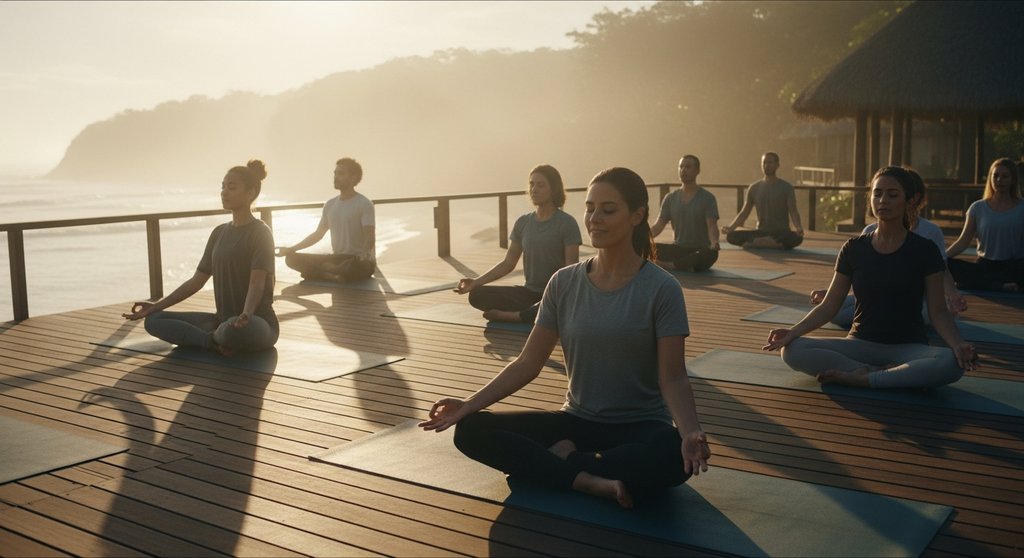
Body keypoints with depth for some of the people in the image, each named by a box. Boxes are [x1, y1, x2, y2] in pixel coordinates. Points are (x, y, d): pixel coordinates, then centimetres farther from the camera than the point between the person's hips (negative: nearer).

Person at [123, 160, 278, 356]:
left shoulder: (260, 233, -9)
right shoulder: (219, 233, 13)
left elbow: (257, 282, -22)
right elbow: (196, 281, 13)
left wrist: (246, 315, -42)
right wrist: (156, 306, 5)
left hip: (257, 324, -7)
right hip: (224, 320, 7)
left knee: (235, 330, -43)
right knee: (154, 320, -4)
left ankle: (215, 338, -8)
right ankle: (218, 341, -17)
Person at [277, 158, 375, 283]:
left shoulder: (364, 204, -7)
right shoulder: (330, 205, 12)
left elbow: (370, 237, -18)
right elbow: (317, 235, 20)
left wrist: (364, 254, -39)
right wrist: (290, 249, 12)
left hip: (358, 260, -6)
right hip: (337, 258, 6)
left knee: (361, 265, -44)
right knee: (291, 258, -7)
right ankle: (334, 275, -23)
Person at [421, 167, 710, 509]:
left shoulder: (661, 289, -10)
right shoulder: (564, 283, 0)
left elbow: (672, 378, -12)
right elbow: (528, 363, 2)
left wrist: (690, 431, -32)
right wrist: (469, 404, -8)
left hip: (640, 427, -3)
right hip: (577, 421, 4)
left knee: (675, 455, -39)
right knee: (470, 430, -16)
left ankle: (565, 460, -19)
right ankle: (590, 481, -24)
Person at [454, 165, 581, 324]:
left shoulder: (566, 223, -7)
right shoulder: (523, 223, 7)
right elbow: (508, 263, 9)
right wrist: (476, 282, -5)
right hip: (530, 292, 5)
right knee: (477, 295, -17)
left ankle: (510, 315, -15)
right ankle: (531, 312, -13)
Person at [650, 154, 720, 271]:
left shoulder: (707, 198, -1)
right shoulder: (670, 198, 10)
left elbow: (712, 226, -11)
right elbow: (658, 226, 7)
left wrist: (714, 242, -34)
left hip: (700, 250, -3)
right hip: (678, 249, 3)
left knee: (711, 253, -38)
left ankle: (668, 265, -34)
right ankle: (687, 266, -35)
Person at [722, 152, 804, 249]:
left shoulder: (786, 188, -1)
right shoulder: (754, 188, 7)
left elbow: (793, 211, -11)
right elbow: (744, 213, 7)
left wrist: (798, 228, -32)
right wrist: (730, 227, -12)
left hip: (781, 233, -3)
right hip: (761, 232, 3)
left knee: (797, 238, -38)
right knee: (731, 236, -24)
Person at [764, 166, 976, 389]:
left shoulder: (924, 251, -3)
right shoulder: (854, 249, 2)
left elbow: (938, 311, -3)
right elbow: (829, 306, 2)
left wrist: (957, 344, -23)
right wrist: (794, 331, -14)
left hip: (908, 347, -2)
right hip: (861, 344, 2)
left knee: (951, 363, -35)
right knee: (793, 350, -25)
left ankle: (860, 378, -23)